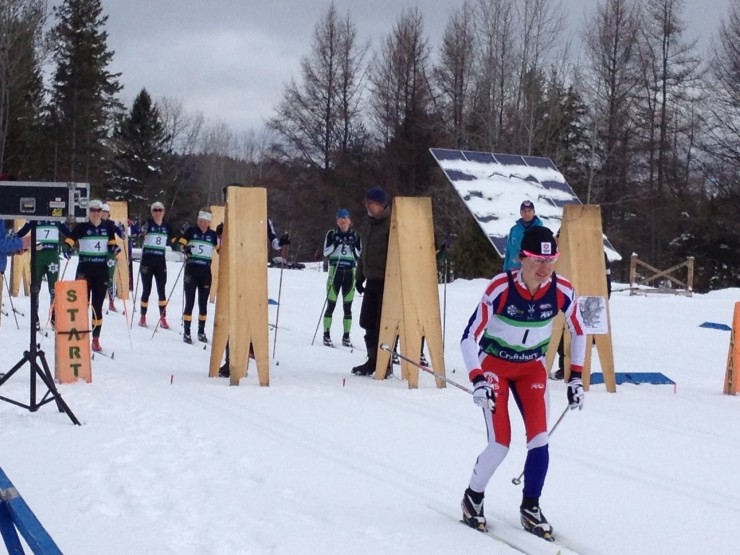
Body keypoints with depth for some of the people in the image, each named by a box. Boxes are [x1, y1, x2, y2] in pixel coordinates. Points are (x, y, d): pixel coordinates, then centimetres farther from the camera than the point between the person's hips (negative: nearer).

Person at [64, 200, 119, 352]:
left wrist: (114, 249, -10)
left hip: (102, 271, 2)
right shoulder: (82, 227, -1)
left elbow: (111, 245, 12)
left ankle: (96, 339, 8)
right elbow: (69, 240, -8)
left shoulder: (108, 227, 7)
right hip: (85, 269, -2)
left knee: (98, 306, 4)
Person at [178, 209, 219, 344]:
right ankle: (186, 332, 3)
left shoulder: (213, 235, 5)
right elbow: (180, 243, -6)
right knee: (189, 302, -3)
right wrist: (185, 248, -26)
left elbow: (220, 250, 10)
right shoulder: (191, 231, -1)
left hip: (205, 272, 2)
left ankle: (201, 331, 21)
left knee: (203, 303, 9)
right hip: (191, 270, -2)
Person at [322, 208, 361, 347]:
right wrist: (336, 244, -14)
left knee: (347, 306, 3)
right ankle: (326, 335, 1)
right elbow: (326, 252, -1)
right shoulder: (332, 234, 5)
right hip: (335, 271, -2)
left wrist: (353, 246, -7)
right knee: (331, 305, -4)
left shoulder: (355, 235, 10)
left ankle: (346, 336, 9)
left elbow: (359, 255, 8)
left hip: (349, 272, 2)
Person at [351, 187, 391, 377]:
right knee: (368, 322, 10)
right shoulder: (370, 223, 15)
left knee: (383, 324, -6)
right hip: (371, 280, 8)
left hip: (386, 281, -8)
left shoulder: (392, 223, -11)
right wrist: (359, 276, 20)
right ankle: (373, 360, 19)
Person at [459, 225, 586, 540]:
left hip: (532, 368, 3)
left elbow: (578, 333, 1)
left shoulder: (562, 291, -18)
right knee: (500, 444, -11)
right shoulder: (500, 288, -28)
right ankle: (473, 498, 16)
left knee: (539, 440, -11)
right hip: (494, 365, -3)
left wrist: (576, 377, -1)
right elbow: (470, 337, -24)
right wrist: (477, 379, -35)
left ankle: (530, 508, 10)